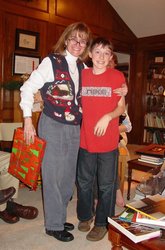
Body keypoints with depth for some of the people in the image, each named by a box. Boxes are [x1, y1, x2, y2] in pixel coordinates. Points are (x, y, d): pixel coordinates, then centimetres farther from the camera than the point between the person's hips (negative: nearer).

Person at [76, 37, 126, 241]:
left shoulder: (117, 76, -3)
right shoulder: (82, 75, 4)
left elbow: (121, 107, -1)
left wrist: (108, 116, -18)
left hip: (108, 140, -2)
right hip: (85, 138, 3)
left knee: (106, 184, 9)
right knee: (84, 181, 16)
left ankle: (102, 223, 28)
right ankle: (85, 215, 39)